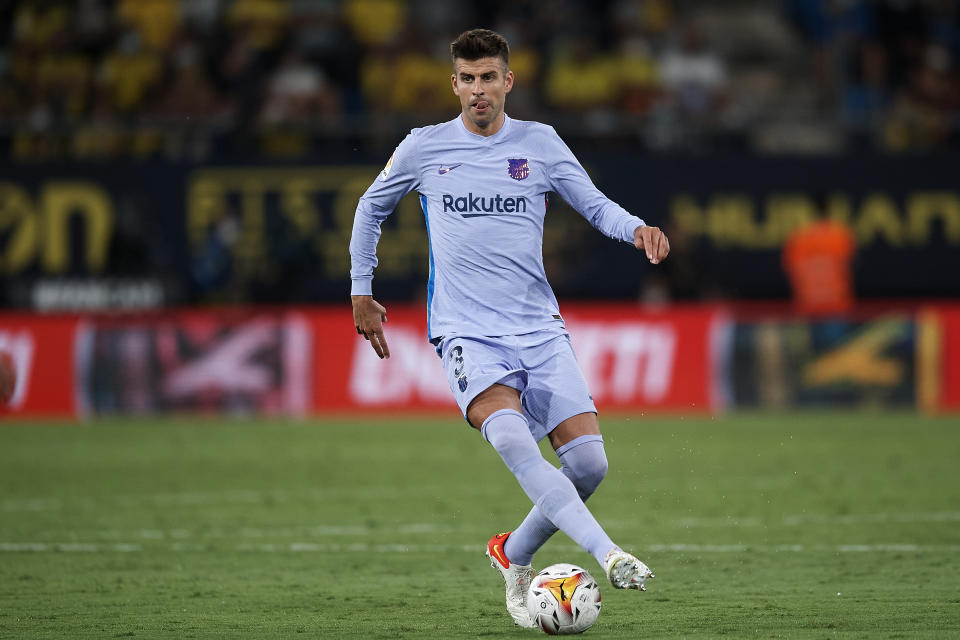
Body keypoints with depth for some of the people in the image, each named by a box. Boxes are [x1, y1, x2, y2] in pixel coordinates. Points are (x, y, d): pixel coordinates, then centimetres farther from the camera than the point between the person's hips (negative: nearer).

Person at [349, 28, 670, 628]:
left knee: (589, 461, -11)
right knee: (509, 434, -32)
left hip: (540, 327, 3)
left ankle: (515, 555, 15)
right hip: (467, 330, -2)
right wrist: (361, 293, 21)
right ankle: (608, 554, -41)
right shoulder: (424, 148, 6)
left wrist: (637, 229, -11)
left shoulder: (540, 143, 7)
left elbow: (594, 204, 10)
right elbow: (372, 208, 21)